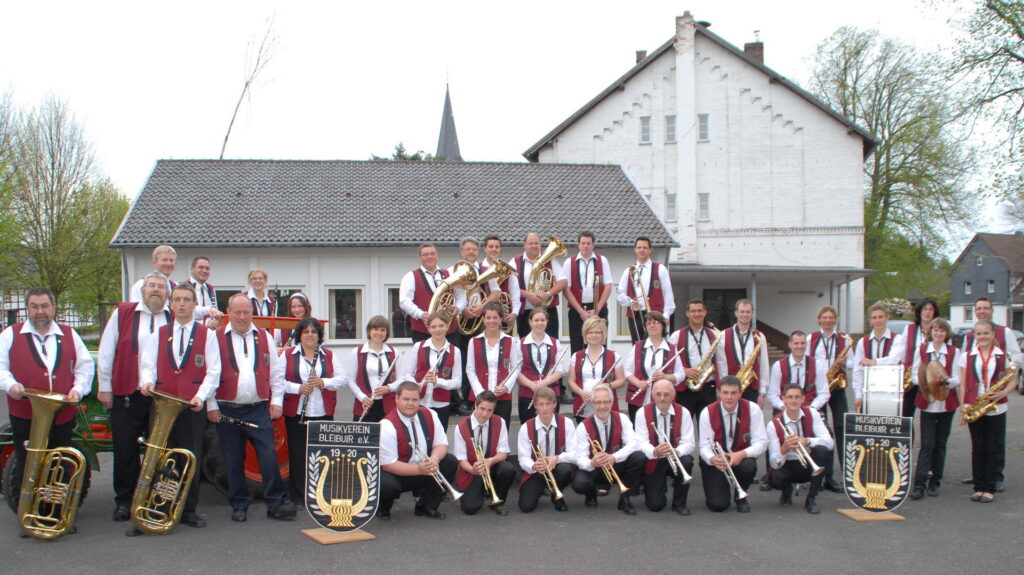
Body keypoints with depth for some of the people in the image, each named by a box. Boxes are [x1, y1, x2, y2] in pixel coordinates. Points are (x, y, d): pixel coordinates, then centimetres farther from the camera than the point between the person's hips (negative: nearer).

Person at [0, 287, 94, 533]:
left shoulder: (69, 335, 12)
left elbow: (85, 365, 13)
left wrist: (78, 389, -3)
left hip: (62, 416, 2)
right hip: (24, 415, -2)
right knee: (26, 469, 2)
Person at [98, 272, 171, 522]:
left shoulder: (175, 318, 5)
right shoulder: (122, 313, 4)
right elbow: (106, 352, 4)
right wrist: (105, 387, 2)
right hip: (127, 395, 0)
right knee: (125, 450, 5)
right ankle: (123, 501, 17)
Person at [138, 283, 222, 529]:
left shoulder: (207, 335, 5)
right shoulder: (159, 334, 13)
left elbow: (213, 372, -1)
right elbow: (148, 365, 7)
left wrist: (201, 396, -16)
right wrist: (147, 382, -15)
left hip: (193, 407, -1)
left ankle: (189, 510, 15)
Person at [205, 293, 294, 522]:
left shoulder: (264, 337, 10)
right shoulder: (217, 338, 2)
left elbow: (276, 371, 12)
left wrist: (276, 401, 5)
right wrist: (211, 406, -3)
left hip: (259, 409, 1)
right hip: (227, 409, -1)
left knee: (269, 456, -6)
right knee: (233, 460, 5)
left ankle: (276, 503, 0)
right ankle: (239, 505, 17)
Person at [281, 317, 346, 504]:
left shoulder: (329, 355, 9)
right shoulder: (288, 355, 3)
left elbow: (341, 378, 4)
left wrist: (323, 382, -13)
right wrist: (298, 388, -17)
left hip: (323, 412, 1)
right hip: (296, 412, -1)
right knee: (297, 454, 2)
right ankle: (298, 494, 12)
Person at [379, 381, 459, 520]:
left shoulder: (429, 415, -6)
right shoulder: (387, 426, -23)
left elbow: (441, 443, -2)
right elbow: (388, 464, -24)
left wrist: (434, 459, -26)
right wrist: (419, 469, -35)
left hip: (423, 468, 6)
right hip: (396, 474, -6)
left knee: (451, 462, -13)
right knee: (386, 485, -37)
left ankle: (426, 506, 1)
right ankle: (383, 507, 3)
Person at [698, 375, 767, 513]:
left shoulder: (752, 409, -13)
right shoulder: (707, 413, -13)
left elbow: (761, 442, -14)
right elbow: (704, 447, -15)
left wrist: (742, 454, -33)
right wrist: (713, 459, -39)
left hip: (741, 458, 1)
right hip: (715, 461, -1)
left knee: (749, 466, -36)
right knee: (718, 505, -20)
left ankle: (740, 497, -2)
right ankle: (717, 489, 21)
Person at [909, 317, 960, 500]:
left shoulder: (954, 352, 3)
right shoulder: (921, 350, 4)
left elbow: (957, 378, -2)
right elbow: (915, 375, 3)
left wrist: (947, 382, -23)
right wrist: (925, 383, -18)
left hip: (947, 402, 1)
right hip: (927, 402, -1)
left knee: (940, 444, 8)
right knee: (927, 444, -7)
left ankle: (935, 482, 18)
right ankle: (919, 485, -10)